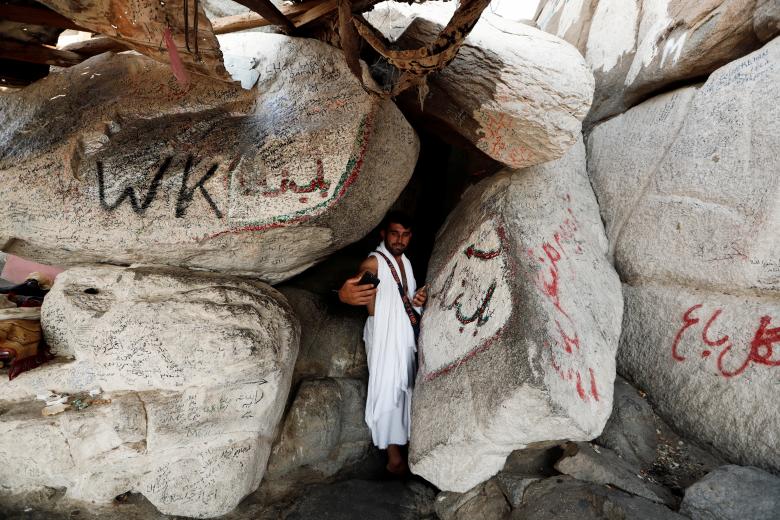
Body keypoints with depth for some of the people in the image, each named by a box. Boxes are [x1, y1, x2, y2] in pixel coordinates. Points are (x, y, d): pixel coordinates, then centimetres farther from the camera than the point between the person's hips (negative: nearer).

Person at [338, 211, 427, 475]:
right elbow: (363, 274, -37)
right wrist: (346, 292, -61)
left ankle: (400, 442, 32)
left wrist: (420, 298, -3)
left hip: (406, 336, 8)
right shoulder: (374, 261, -15)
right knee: (388, 393, -5)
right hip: (384, 337, -8)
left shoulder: (405, 261, 9)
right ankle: (394, 457, 6)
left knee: (404, 390, 16)